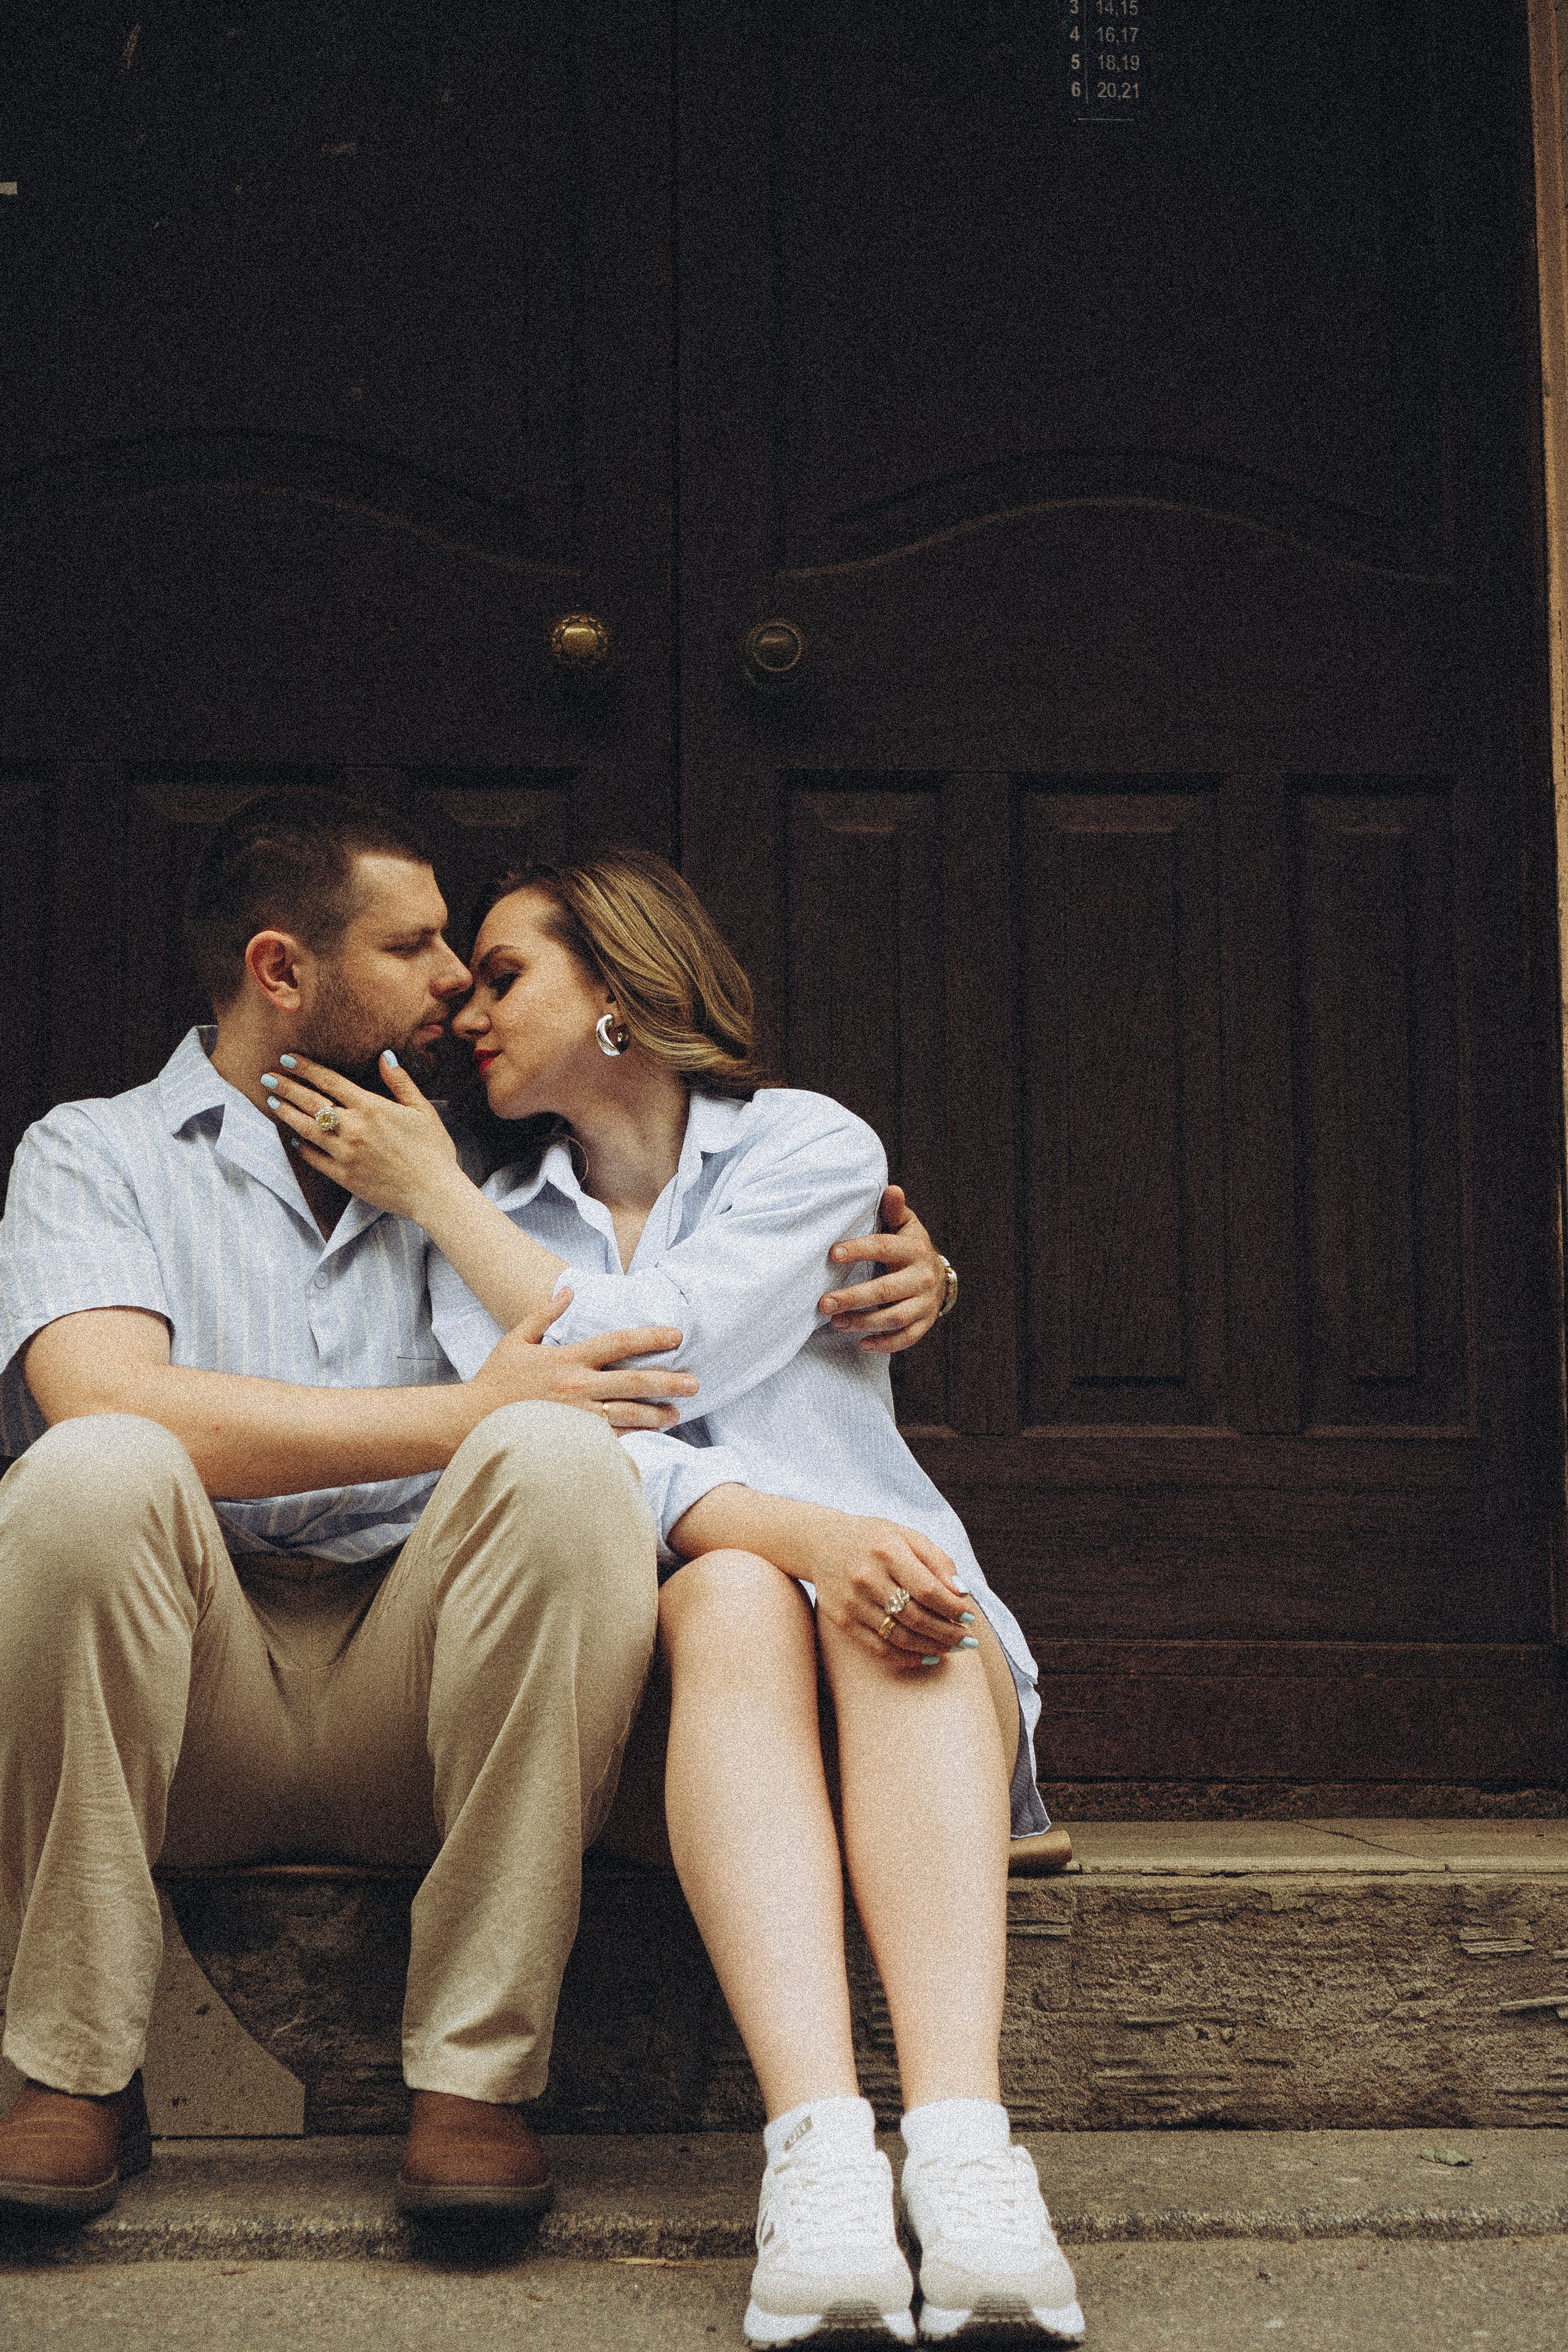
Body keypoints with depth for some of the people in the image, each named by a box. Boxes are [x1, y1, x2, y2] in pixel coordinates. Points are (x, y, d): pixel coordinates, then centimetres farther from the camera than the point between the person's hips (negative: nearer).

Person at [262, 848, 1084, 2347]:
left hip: (904, 1664, 0)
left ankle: (964, 2155, -55)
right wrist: (795, 1530, -24)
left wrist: (430, 1190, 3)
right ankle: (817, 2155, -53)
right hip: (658, 1663, 0)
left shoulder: (812, 1149, 8)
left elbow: (645, 1356, -8)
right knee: (731, 1595, -34)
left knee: (904, 1602, -35)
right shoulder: (486, 1232, 14)